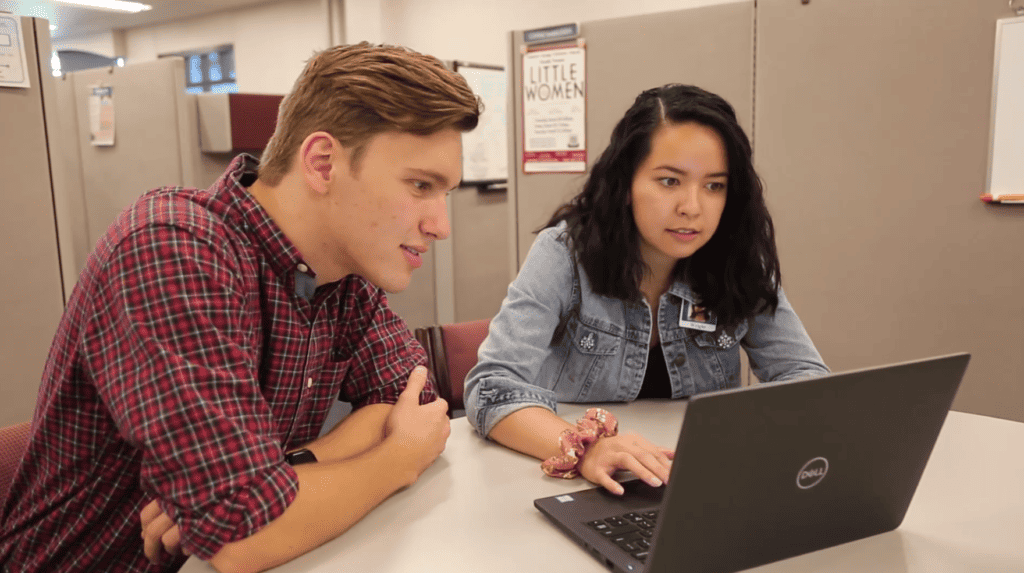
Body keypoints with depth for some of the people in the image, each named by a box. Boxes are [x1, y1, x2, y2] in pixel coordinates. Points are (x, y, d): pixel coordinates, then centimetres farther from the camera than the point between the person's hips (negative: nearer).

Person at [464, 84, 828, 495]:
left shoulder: (740, 265, -5)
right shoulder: (564, 255, -14)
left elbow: (804, 374, -2)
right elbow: (492, 385, -21)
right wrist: (581, 448, -39)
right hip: (574, 494, -3)